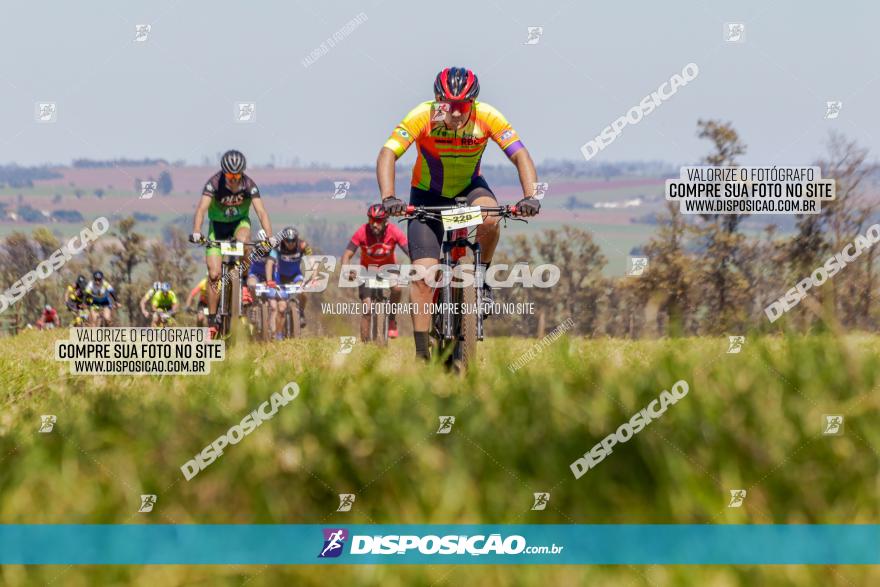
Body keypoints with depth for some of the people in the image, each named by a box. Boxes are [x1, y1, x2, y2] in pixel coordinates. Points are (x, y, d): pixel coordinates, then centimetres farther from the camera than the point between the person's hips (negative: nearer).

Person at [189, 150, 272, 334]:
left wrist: (270, 237, -43)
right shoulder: (214, 183, -26)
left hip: (240, 222, 0)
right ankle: (212, 320, 0)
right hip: (218, 225, 0)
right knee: (214, 274, -10)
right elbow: (201, 209, -35)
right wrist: (196, 232, -52)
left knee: (242, 241, -36)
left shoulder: (249, 185, -22)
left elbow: (261, 212, -29)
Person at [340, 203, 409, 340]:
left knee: (397, 288, -30)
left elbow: (410, 252, -28)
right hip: (368, 269, 0)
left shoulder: (394, 232, -25)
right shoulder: (362, 233, -26)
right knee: (367, 307, -14)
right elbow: (347, 255, -27)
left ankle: (392, 319, -3)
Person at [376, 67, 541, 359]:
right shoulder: (423, 116, -27)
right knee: (422, 274, -14)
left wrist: (530, 196, -42)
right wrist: (388, 198, -49)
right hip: (428, 195, -1)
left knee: (489, 219, -35)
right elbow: (387, 154, -33)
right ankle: (422, 354, -8)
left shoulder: (487, 117, -24)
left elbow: (520, 156, -25)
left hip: (469, 187, 1)